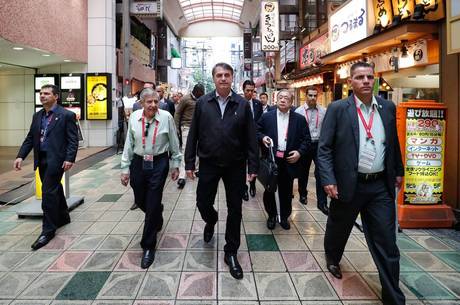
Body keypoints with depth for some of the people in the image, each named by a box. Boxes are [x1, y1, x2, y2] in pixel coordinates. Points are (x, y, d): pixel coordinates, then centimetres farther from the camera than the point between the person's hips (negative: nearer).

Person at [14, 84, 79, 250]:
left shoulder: (67, 115, -6)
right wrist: (21, 156, 2)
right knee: (54, 190, 18)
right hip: (41, 159, 7)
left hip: (56, 159, -7)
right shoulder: (37, 116, 14)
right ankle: (63, 217, 35)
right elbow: (30, 138, 14)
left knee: (48, 192, -8)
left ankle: (48, 229, 1)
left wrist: (69, 159, -19)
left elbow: (73, 140, -10)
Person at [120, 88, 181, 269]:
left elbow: (174, 143, -1)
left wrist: (175, 165, 3)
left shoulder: (166, 117, -10)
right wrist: (125, 168, 4)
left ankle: (148, 246, 14)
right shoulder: (134, 117, -3)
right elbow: (129, 144, 4)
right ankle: (157, 219, 51)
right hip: (138, 162, 3)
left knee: (153, 204, -2)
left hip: (159, 163, -3)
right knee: (140, 201, 15)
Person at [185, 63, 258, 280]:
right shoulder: (202, 103, 1)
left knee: (235, 210, 6)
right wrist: (190, 163, -1)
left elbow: (250, 138, -2)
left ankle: (231, 253, 23)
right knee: (203, 203, 8)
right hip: (208, 164, 1)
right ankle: (211, 221, 46)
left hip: (235, 165, 0)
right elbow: (193, 135, 2)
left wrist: (253, 166, -4)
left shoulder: (243, 104, -2)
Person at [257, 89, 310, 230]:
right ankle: (272, 216, 28)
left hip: (289, 161, 0)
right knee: (269, 190, 9)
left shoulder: (300, 119, 4)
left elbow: (306, 139, 4)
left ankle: (284, 217, 29)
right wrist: (262, 137, -12)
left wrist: (300, 152, -9)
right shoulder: (266, 117, 3)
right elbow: (256, 131, 8)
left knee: (286, 192, 10)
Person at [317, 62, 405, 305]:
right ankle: (332, 258, 50)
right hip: (348, 184, -2)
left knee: (386, 242, 5)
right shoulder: (338, 109, -6)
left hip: (381, 186, 3)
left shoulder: (388, 108, 6)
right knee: (338, 228, 19)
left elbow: (393, 143, 17)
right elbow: (324, 147, -9)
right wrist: (328, 180, -17)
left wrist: (398, 171, 22)